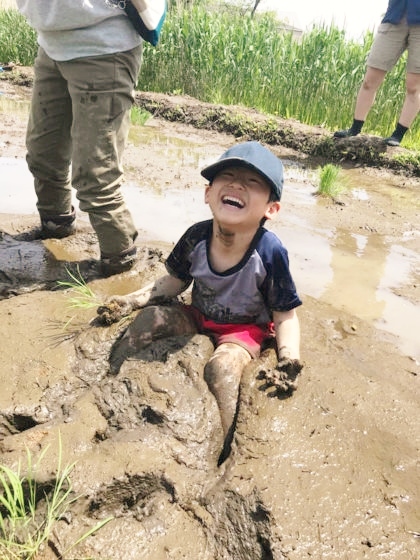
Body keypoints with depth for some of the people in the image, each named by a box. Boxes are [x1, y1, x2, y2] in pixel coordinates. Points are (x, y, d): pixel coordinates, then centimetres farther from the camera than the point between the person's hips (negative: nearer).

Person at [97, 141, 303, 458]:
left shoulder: (270, 253, -27)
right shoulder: (197, 237, -17)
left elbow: (285, 316, -16)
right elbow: (173, 284, 2)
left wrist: (290, 359, -32)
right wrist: (130, 301, -6)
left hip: (246, 328, -4)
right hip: (199, 316, 5)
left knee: (222, 366, -31)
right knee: (150, 318, -14)